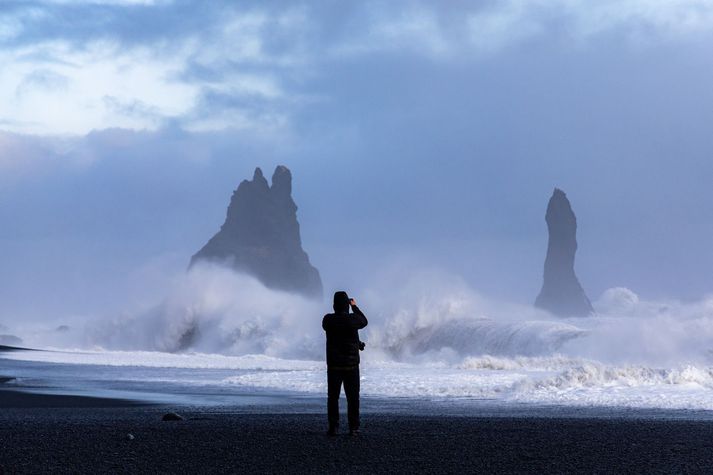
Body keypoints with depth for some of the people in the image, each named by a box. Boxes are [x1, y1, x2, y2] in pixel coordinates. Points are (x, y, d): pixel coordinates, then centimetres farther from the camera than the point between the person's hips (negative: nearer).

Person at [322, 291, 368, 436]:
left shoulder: (328, 320, -8)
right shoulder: (353, 320, -11)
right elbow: (364, 321, 11)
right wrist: (355, 307, 20)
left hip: (333, 365, 1)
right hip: (351, 365, -1)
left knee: (333, 397, 7)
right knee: (353, 397, 6)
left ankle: (333, 427, 4)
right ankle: (354, 428, 5)